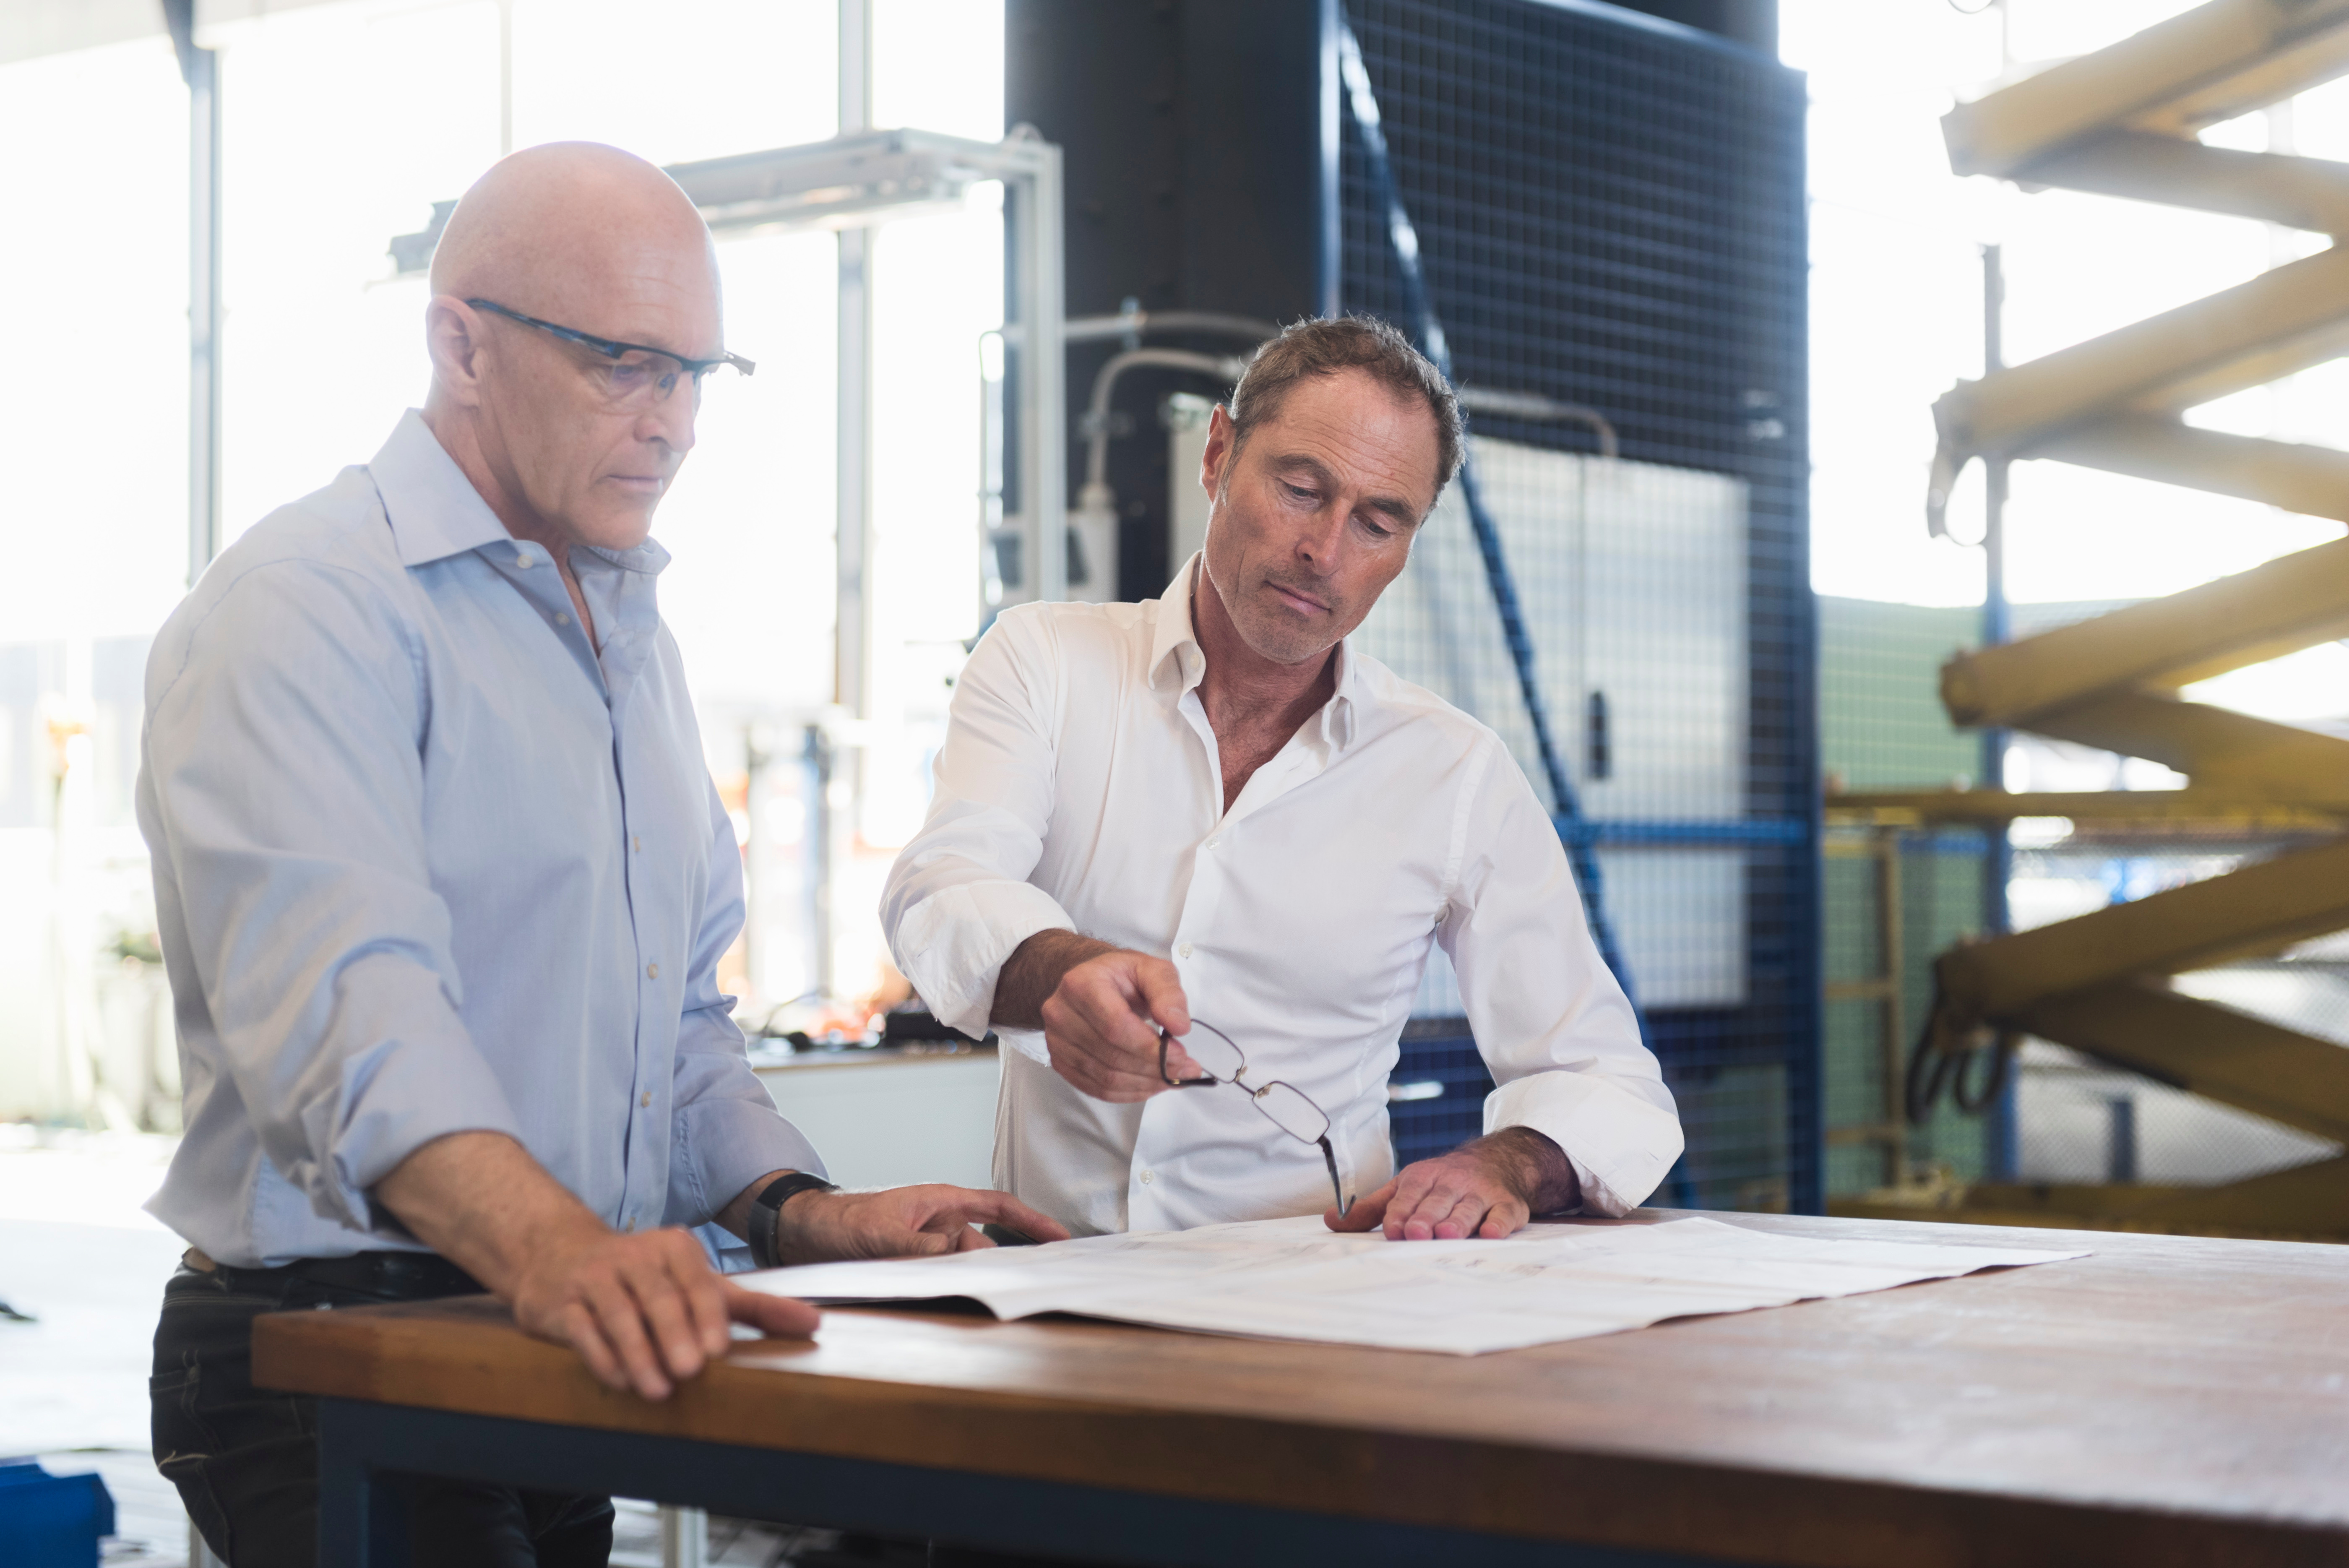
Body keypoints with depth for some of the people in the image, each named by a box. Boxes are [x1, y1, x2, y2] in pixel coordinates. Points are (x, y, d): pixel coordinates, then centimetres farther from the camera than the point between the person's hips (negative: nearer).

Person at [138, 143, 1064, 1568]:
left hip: (573, 1345, 8)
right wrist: (552, 1244, -42)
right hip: (337, 1359, -8)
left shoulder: (633, 635, 19)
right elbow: (338, 991, -27)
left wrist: (794, 1210, 6)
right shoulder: (308, 606, -10)